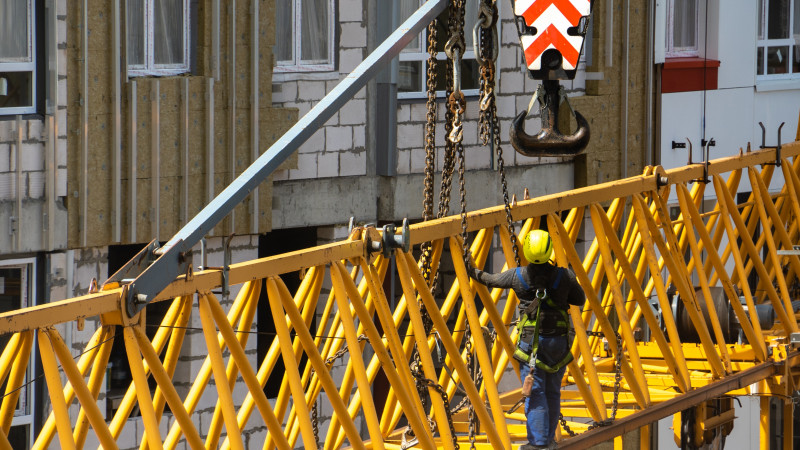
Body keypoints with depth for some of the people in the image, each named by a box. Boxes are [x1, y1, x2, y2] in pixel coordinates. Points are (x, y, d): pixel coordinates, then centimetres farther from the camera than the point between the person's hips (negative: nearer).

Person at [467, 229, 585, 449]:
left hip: (531, 340, -2)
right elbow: (580, 300, 8)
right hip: (558, 340, 2)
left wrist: (473, 272, 31)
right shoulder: (565, 276, -5)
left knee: (535, 393, -1)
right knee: (552, 392, 13)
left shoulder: (518, 276, -5)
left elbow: (491, 279, 12)